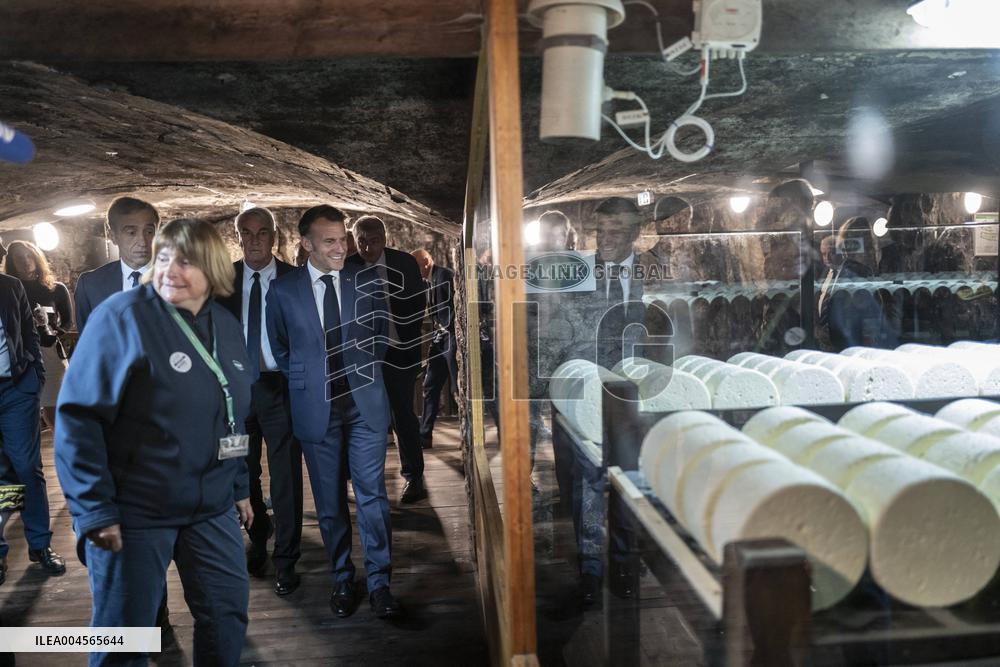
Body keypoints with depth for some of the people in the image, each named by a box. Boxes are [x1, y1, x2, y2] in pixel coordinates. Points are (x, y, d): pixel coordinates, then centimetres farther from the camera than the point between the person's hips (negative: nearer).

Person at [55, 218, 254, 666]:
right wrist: (93, 509, -18)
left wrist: (240, 487, 16)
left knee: (228, 612, 12)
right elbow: (77, 414, -15)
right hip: (133, 509, -5)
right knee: (124, 631, 10)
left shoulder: (225, 325, 6)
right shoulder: (121, 315, -13)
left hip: (212, 506, 5)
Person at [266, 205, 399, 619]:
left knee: (372, 494, 0)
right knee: (330, 501, 9)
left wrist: (363, 371, 8)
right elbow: (279, 347, 11)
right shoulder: (283, 290, -2)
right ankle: (342, 580, 25)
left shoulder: (366, 280, 0)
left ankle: (379, 583, 12)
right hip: (315, 406, 0)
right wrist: (305, 379, 7)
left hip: (365, 401, 0)